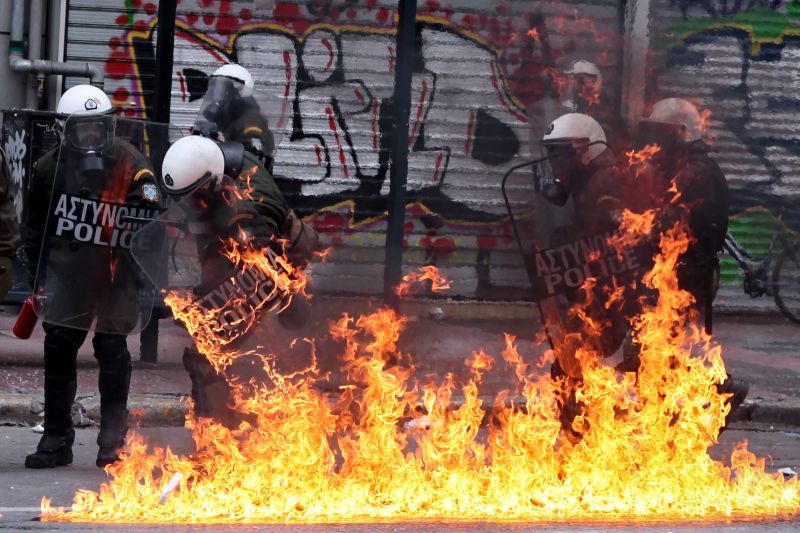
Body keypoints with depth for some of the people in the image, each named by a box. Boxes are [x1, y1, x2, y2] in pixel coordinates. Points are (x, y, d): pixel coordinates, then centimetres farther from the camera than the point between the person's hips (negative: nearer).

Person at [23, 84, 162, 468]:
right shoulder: (50, 167, 3)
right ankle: (56, 439, 11)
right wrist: (40, 277, 11)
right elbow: (35, 229, 13)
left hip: (116, 269, -3)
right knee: (58, 347, 3)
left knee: (111, 347, 0)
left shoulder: (132, 166, -7)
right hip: (67, 268, 3)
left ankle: (113, 440, 10)